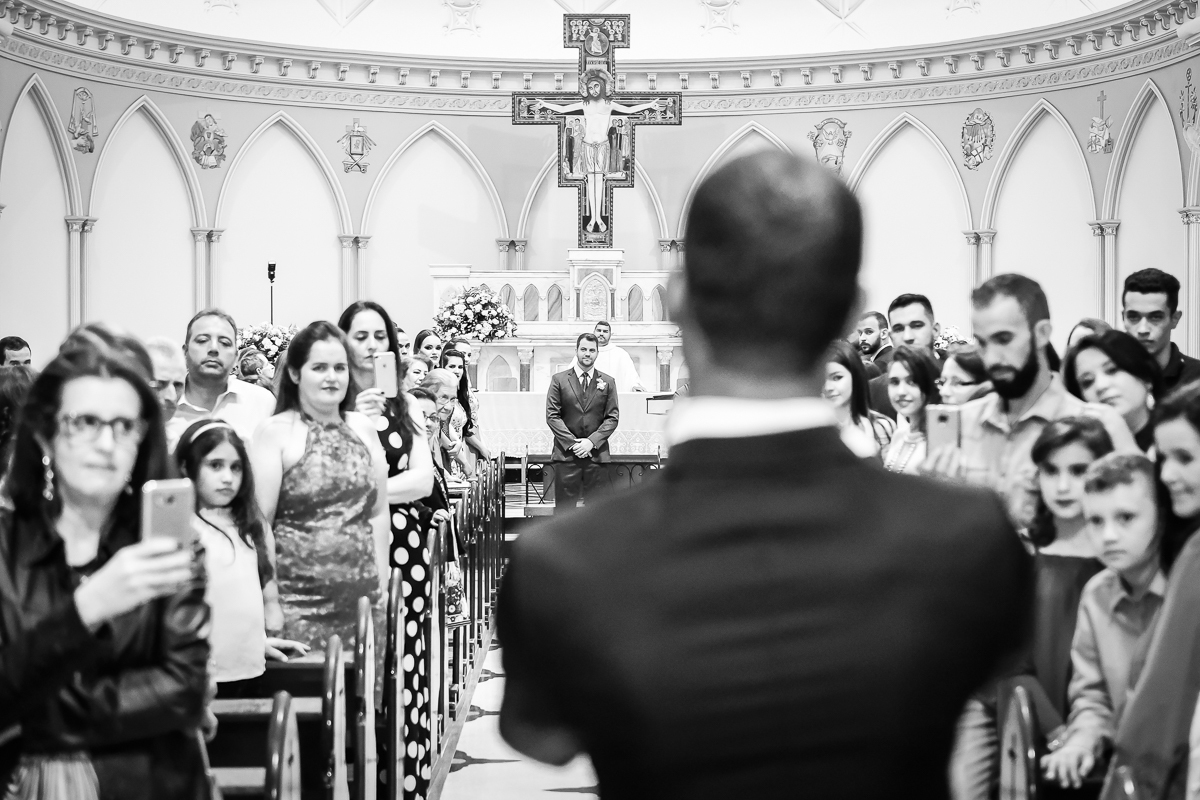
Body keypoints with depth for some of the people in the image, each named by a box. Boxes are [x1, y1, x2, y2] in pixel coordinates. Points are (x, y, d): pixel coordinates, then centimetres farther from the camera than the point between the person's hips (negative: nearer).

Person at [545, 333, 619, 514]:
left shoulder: (607, 382, 9)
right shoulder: (559, 380, 5)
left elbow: (612, 417, 4)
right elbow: (552, 416, 0)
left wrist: (592, 441, -9)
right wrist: (572, 443, -10)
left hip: (597, 453, 1)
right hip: (566, 454, -1)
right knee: (564, 508, -2)